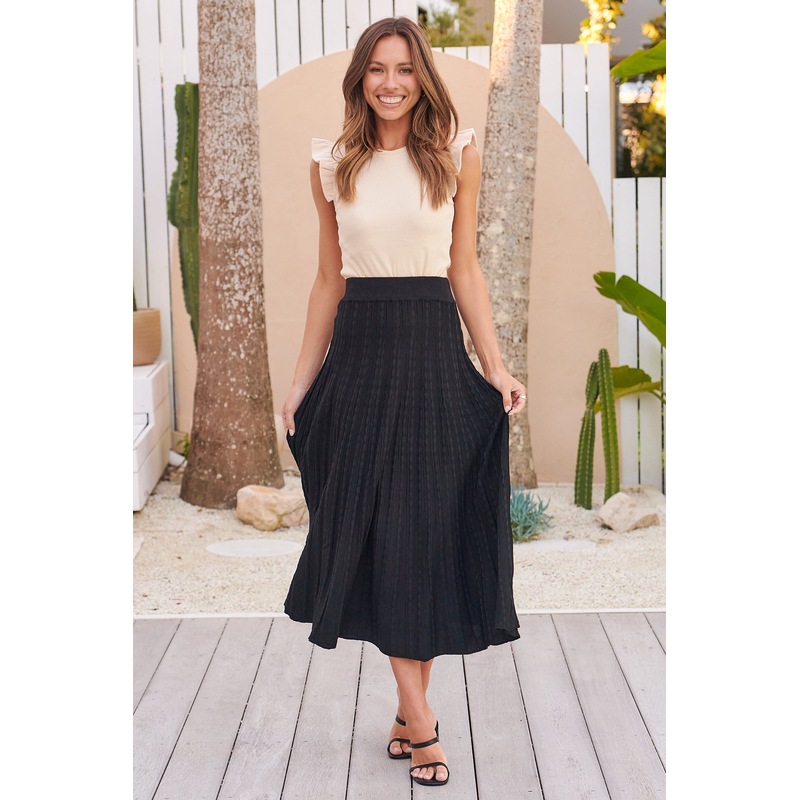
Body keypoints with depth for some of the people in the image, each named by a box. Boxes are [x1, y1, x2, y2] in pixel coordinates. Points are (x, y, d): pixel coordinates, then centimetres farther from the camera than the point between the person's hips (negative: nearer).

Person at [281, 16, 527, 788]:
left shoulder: (456, 153, 2)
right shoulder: (332, 164, 6)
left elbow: (465, 270, 4)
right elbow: (327, 279, 10)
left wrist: (495, 367, -3)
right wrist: (303, 378, 8)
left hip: (434, 352, -1)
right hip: (359, 353, 1)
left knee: (428, 528, 2)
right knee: (371, 529, -2)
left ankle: (409, 710, 13)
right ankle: (419, 719, 4)